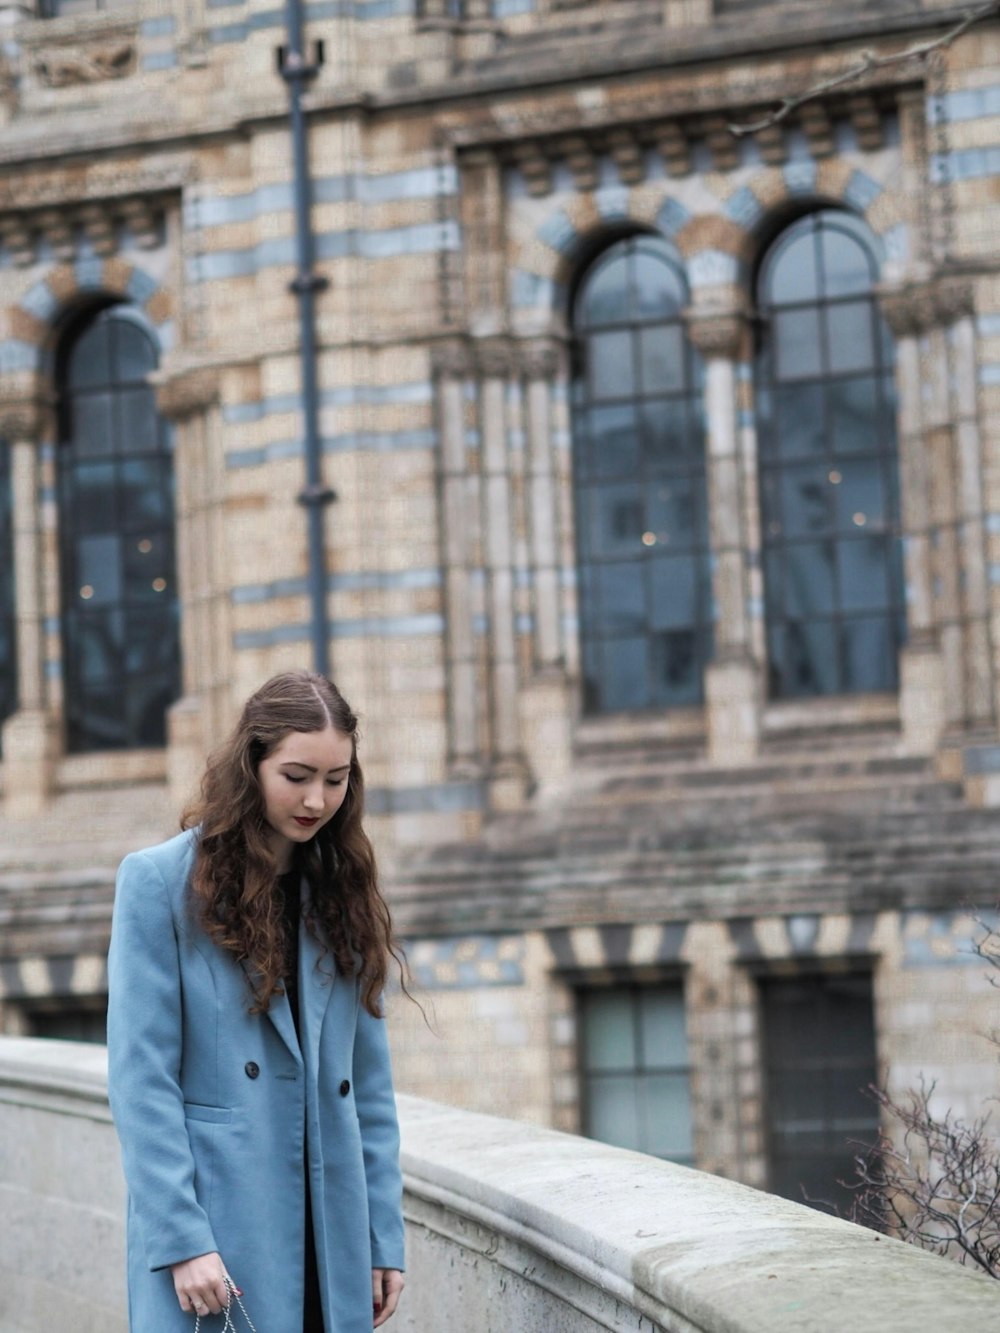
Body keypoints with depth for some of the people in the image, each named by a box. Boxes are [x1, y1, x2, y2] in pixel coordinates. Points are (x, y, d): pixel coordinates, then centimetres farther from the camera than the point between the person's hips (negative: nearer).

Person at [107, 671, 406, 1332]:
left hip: (330, 1243, 5)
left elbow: (370, 1080, 12)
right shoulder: (159, 882, -3)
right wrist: (181, 1240, -15)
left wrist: (384, 1237, 6)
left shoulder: (344, 894, 13)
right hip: (216, 1232, -4)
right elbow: (140, 1078, -8)